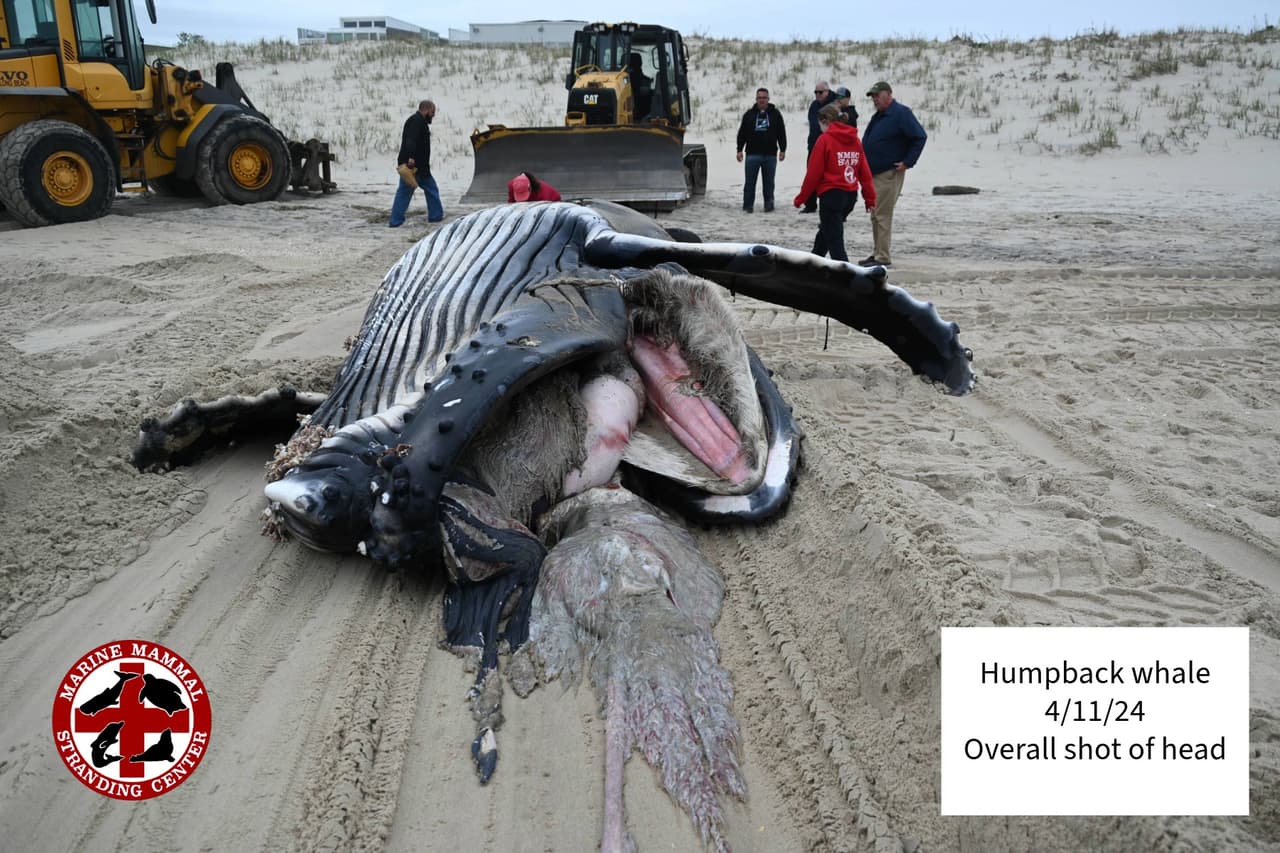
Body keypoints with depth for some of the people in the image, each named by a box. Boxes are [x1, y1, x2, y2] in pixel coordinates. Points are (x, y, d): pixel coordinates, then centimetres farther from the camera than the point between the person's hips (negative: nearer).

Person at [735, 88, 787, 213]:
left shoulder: (775, 114, 8)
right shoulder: (749, 114, 8)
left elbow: (782, 133, 8)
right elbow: (742, 134, 9)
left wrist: (782, 150, 3)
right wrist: (739, 150, 4)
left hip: (770, 154, 0)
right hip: (752, 154, 0)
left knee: (769, 182, 6)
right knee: (750, 182, -1)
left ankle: (769, 205, 15)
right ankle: (748, 206, 6)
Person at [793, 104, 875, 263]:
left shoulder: (825, 139, -9)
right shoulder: (855, 139, 9)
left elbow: (813, 172, -9)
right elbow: (865, 172, 8)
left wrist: (801, 198, 0)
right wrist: (870, 199, 13)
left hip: (831, 195, -8)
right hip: (851, 196, 8)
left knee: (834, 239, -4)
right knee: (826, 230, 26)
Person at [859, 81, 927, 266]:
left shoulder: (901, 113, -11)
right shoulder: (878, 116, 16)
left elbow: (920, 137, -17)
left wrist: (907, 162, -18)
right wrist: (865, 164, 15)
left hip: (889, 174, -9)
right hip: (874, 173, 9)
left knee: (883, 216, -9)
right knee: (875, 216, 14)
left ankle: (883, 258, -5)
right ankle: (877, 253, 22)